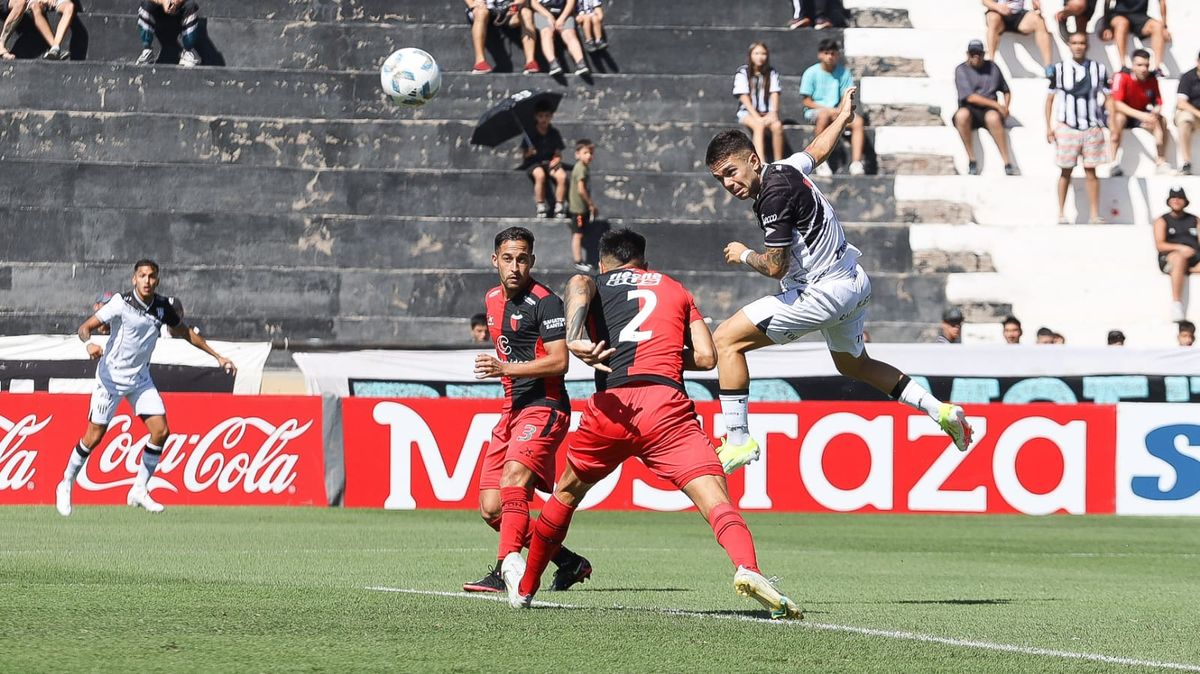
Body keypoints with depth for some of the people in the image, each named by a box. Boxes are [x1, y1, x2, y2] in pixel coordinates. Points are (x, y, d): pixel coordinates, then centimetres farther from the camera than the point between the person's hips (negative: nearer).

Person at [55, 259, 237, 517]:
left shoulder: (161, 306, -2)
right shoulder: (121, 304, -18)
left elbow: (185, 332, 13)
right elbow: (85, 327, -20)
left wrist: (217, 356, 14)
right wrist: (89, 343, -43)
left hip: (140, 379, 5)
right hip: (111, 377, -5)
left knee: (161, 431, -6)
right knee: (94, 437, -3)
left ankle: (139, 491, 6)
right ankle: (66, 484, 18)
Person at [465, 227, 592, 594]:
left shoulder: (546, 302, -10)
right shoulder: (493, 299, 15)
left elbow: (559, 361, -18)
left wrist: (506, 368, -24)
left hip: (544, 406, -9)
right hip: (511, 410, 9)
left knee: (513, 477, -29)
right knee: (492, 510, 3)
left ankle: (504, 572, -35)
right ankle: (568, 563, 16)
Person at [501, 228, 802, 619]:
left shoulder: (593, 284, 21)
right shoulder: (675, 289, 26)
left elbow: (578, 285, -6)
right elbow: (705, 357, 15)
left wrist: (575, 338, -23)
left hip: (611, 406, 1)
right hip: (666, 404, -1)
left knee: (568, 492, 26)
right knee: (715, 498, -13)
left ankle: (524, 587, 40)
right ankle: (747, 568, -43)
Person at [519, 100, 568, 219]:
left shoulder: (554, 133, 4)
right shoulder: (530, 133, -2)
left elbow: (558, 154, 8)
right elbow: (523, 154, -1)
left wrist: (556, 160, -14)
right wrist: (528, 153, -23)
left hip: (550, 162, 2)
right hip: (533, 163, -2)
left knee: (562, 176, -29)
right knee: (540, 175, -37)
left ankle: (559, 208, -21)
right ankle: (540, 208, -28)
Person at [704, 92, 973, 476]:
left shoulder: (774, 194, -23)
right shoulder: (785, 168, 3)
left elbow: (775, 267, -24)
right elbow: (817, 150, 26)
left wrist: (743, 256, -4)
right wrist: (842, 118, 46)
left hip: (823, 292, -10)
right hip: (854, 282, 10)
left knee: (727, 338, -11)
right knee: (853, 365, 33)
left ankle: (738, 440, -15)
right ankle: (940, 411, 31)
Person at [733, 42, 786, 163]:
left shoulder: (772, 73, 9)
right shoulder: (742, 72, 0)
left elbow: (774, 94, 2)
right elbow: (744, 97, -8)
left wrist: (773, 113, -16)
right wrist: (757, 117, -19)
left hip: (766, 113, 3)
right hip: (747, 112, -3)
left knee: (777, 125, -30)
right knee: (759, 125, -35)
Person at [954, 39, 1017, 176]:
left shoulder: (992, 68, 14)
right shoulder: (961, 70, 3)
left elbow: (1006, 91, 25)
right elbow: (970, 97, -10)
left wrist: (1006, 108, 4)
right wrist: (997, 105, -14)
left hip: (990, 110, 1)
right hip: (970, 109, -1)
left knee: (993, 117, -37)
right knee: (962, 115, -38)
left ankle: (1008, 165, -38)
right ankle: (972, 161, -28)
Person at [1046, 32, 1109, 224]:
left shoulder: (1099, 69, 5)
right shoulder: (1059, 70, 1)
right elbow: (1050, 99, 6)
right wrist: (1049, 127, 0)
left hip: (1092, 128, 1)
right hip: (1067, 127, -1)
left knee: (1091, 171, 1)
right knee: (1065, 171, 4)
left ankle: (1095, 214, 2)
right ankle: (1061, 214, 10)